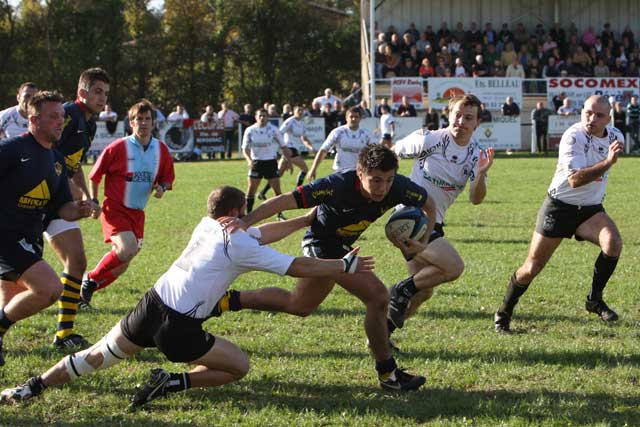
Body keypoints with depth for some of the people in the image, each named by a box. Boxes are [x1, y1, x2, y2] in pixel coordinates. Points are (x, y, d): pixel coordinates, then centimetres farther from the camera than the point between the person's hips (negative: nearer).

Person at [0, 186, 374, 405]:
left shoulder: (207, 226, 15)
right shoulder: (239, 245, -6)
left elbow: (263, 233, 24)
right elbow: (297, 267, -4)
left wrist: (307, 219, 30)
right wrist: (347, 266, 6)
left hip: (152, 304, 7)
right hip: (179, 328, -7)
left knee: (99, 355, 20)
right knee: (240, 365, 8)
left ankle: (33, 387, 16)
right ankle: (174, 383, -5)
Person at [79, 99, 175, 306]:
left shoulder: (161, 150, 4)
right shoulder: (118, 147, -10)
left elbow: (168, 177, 16)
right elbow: (95, 174, -1)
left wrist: (161, 188, -6)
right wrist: (93, 201, -3)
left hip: (137, 212, 6)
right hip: (115, 209, -6)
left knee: (121, 265, 7)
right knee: (127, 249, -26)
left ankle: (87, 289, 27)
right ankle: (91, 279, -5)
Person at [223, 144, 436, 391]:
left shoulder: (400, 187, -22)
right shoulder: (338, 186, -36)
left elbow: (428, 205, -2)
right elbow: (287, 201, -36)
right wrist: (245, 222, -45)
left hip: (341, 245, 7)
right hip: (322, 245, -7)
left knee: (299, 305, 25)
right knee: (377, 297, -18)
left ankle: (229, 300, 41)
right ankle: (387, 374, -4)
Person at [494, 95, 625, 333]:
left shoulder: (615, 137, 0)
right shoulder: (572, 137, -21)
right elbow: (574, 180, -34)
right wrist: (607, 162, -41)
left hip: (591, 209, 5)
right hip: (559, 206, -4)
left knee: (613, 242, -26)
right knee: (532, 268, -3)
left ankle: (595, 300, -6)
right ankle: (503, 314, 18)